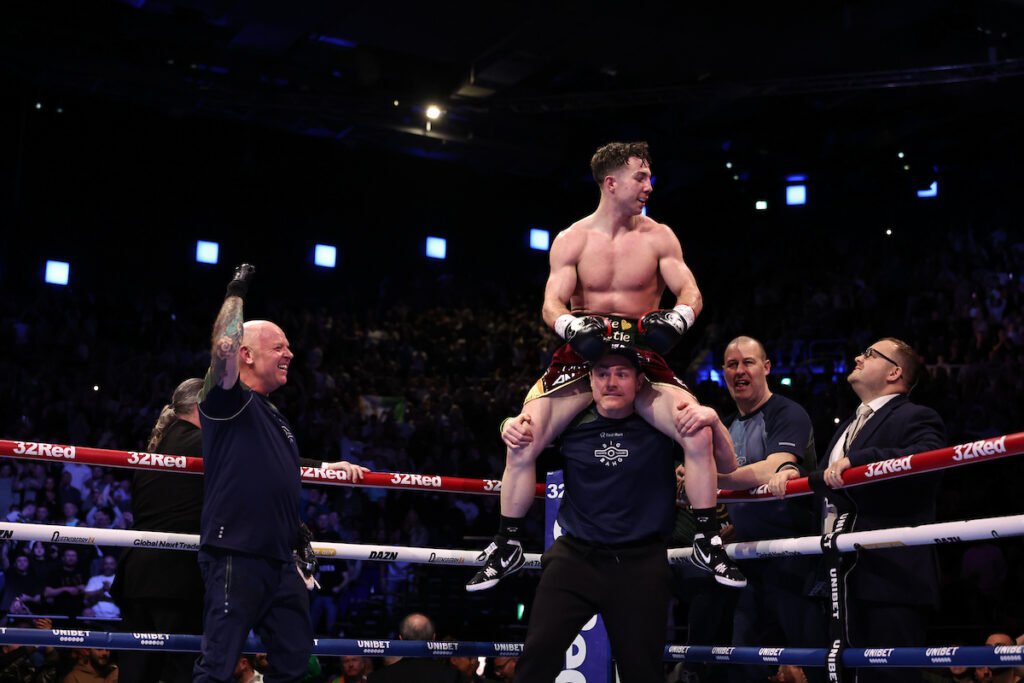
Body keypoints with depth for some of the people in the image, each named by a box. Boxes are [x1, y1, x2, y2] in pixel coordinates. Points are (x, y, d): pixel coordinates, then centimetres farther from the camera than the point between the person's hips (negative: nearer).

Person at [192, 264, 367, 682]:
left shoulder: (274, 418, 21)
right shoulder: (228, 401, -4)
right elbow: (224, 347, -23)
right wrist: (235, 294, -10)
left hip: (280, 560, 9)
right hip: (235, 557, -9)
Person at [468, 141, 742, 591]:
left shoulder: (658, 238, 2)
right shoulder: (570, 241, 1)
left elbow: (691, 293, -4)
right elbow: (552, 305, -5)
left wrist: (677, 318, -27)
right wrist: (573, 326, -28)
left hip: (642, 359, 0)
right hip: (582, 357, 0)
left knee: (699, 432, -25)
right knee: (521, 443, -15)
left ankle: (708, 542, -6)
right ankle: (506, 547, 5)